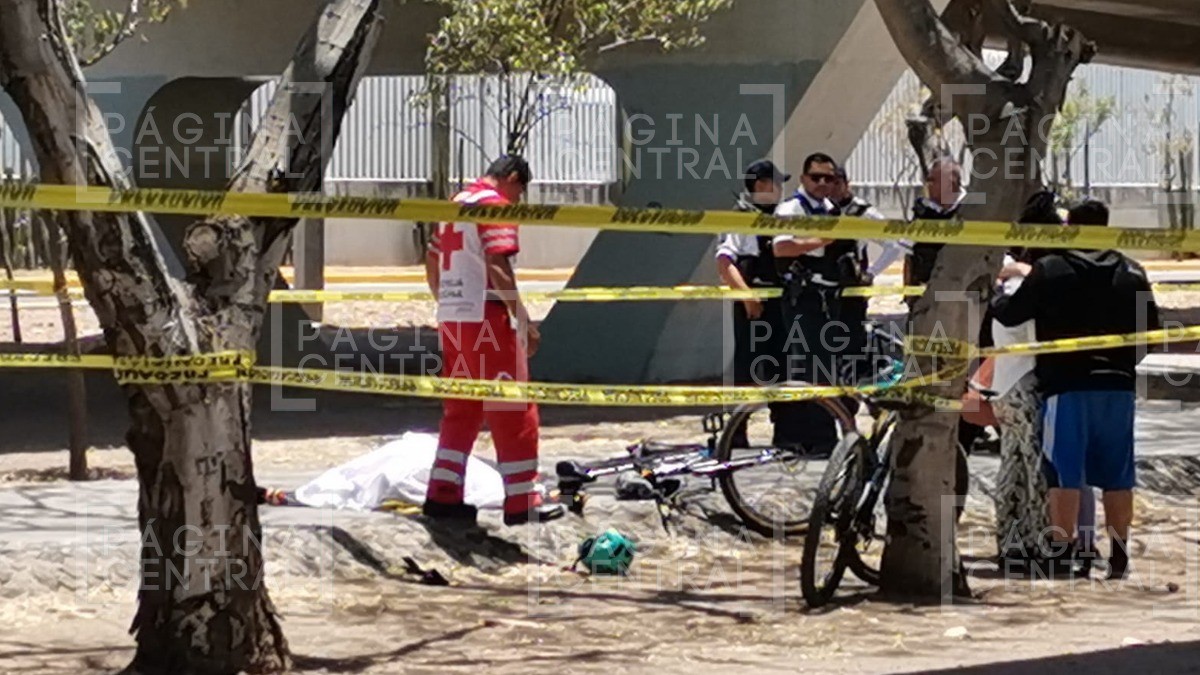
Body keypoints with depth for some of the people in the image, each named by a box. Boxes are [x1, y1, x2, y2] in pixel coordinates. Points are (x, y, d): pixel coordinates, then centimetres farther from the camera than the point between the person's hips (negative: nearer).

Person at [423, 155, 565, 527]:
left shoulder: (455, 203, 17)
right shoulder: (496, 205, -9)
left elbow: (432, 264, 20)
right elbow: (498, 266, -18)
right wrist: (524, 320, -16)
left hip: (451, 318, 9)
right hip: (485, 319, -9)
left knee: (461, 409, 14)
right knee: (513, 411, -2)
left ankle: (443, 494, 10)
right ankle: (522, 501, -1)